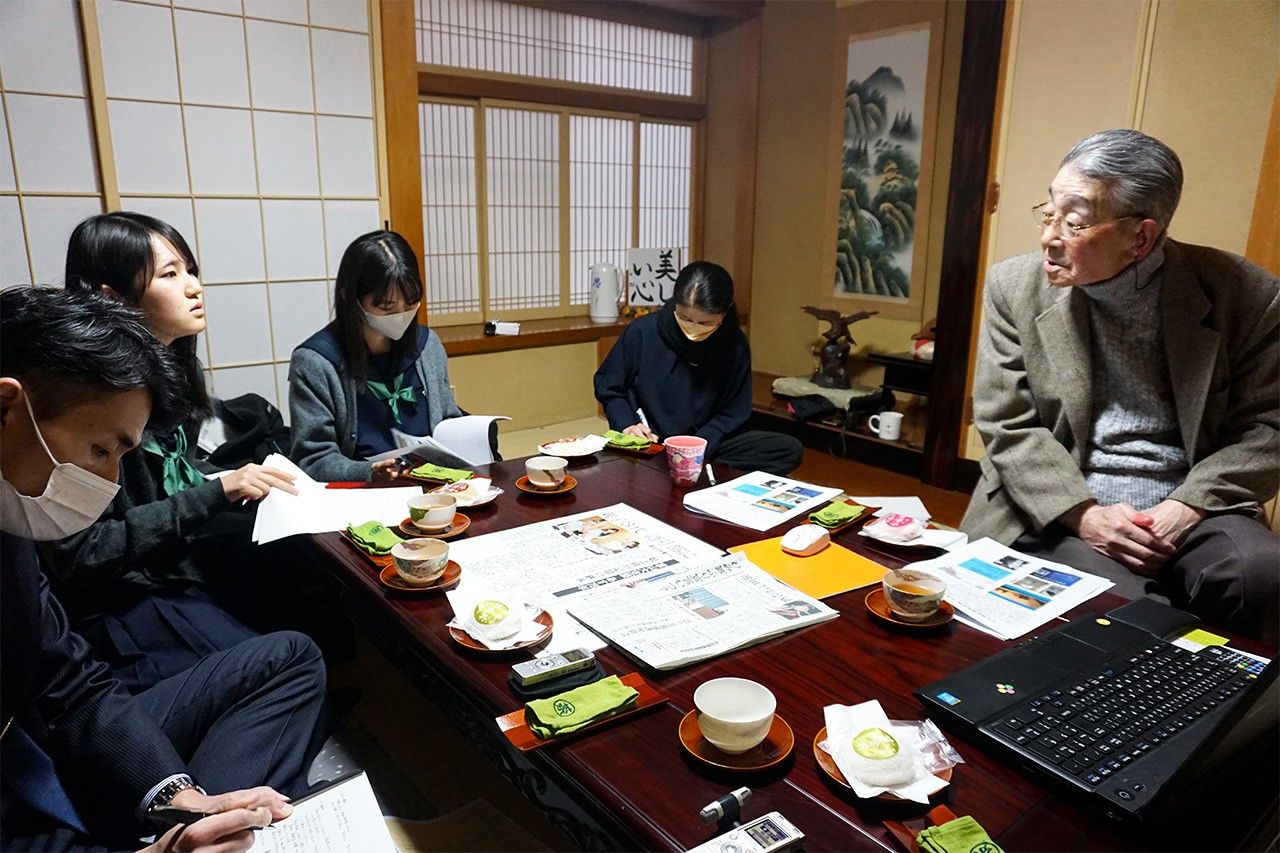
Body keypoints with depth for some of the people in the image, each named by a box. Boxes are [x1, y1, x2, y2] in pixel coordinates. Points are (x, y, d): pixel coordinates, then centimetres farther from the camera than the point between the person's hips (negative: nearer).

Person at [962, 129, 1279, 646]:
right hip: (1060, 515, -1)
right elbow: (1008, 427, -3)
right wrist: (1082, 514, -16)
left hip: (1190, 512, 2)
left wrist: (1189, 505, -14)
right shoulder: (1016, 287, -2)